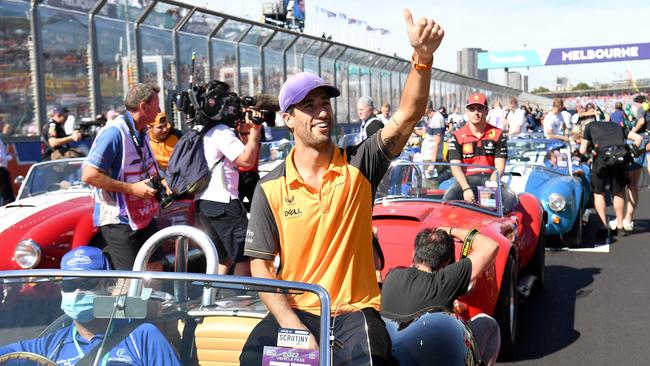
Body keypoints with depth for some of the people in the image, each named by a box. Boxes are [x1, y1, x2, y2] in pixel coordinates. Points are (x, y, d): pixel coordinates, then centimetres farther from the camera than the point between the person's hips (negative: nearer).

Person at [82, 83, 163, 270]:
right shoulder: (114, 132, -19)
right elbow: (89, 175, -24)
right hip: (118, 220, -9)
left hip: (144, 217, 9)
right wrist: (131, 188, -24)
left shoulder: (142, 134, 10)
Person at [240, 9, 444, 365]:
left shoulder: (358, 165, -2)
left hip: (355, 309, -1)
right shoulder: (270, 188, -1)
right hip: (294, 310, 1)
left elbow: (407, 116, -16)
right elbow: (260, 265, 0)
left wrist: (422, 57, -32)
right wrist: (291, 324, -13)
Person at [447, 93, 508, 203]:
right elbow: (455, 167, -5)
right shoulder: (457, 136, 5)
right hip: (466, 181, -1)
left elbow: (500, 167, 0)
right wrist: (466, 189, -23)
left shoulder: (497, 134, 8)